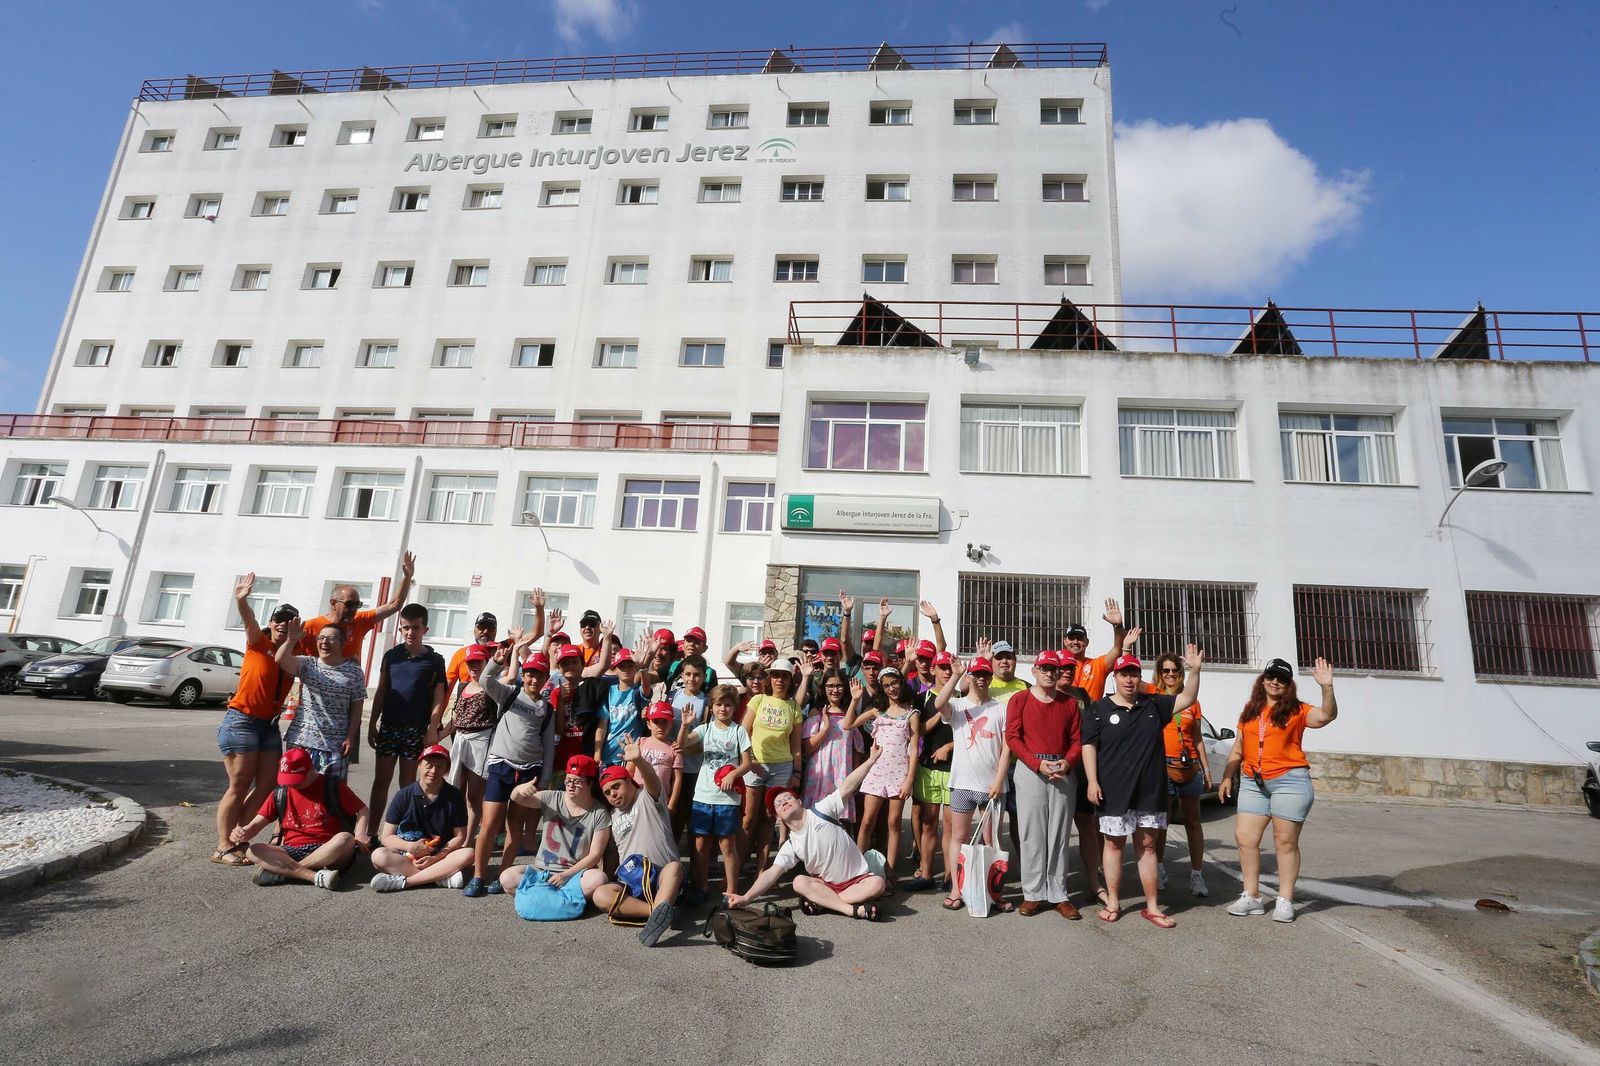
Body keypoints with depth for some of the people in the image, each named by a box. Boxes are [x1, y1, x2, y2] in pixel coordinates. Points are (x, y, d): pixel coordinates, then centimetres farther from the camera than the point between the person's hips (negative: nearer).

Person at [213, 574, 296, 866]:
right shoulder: (258, 643, -7)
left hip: (269, 725, 6)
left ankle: (237, 841, 16)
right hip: (242, 721, -6)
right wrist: (241, 600, -44)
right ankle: (223, 848, 7)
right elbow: (249, 620, -25)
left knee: (266, 786, 5)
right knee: (239, 787, -3)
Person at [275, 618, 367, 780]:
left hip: (336, 745, -1)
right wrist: (292, 640, -32)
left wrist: (351, 737, -5)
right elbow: (281, 660, -15)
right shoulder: (307, 664, 4)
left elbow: (357, 707, 1)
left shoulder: (354, 671, 1)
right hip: (302, 740, 1)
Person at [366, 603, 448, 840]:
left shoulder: (434, 660, -2)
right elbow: (381, 692, 9)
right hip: (388, 726, 2)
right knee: (381, 780, 6)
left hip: (416, 730, -2)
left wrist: (433, 729, -11)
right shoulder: (391, 656, 5)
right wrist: (372, 724, 6)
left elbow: (438, 698, -3)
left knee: (407, 783, 7)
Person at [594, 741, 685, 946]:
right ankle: (659, 911, -38)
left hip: (662, 878, -5)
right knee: (601, 895, -27)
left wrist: (638, 760, -47)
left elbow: (652, 779, -25)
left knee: (674, 867, -39)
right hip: (631, 881, 5)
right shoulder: (613, 816, 21)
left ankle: (658, 914, -59)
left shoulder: (648, 798, -1)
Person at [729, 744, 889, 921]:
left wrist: (871, 760, -28)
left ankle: (821, 901, -23)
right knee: (799, 882, -25)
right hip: (827, 884, 2)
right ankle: (854, 909, -31)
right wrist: (746, 898, -21)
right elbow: (772, 873, -9)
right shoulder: (791, 846, -1)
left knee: (877, 884, -31)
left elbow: (847, 787, -20)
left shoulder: (821, 811, -11)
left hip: (858, 878, -2)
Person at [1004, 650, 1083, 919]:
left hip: (1063, 771, 3)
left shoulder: (1070, 703, 10)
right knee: (1032, 833, -1)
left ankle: (1058, 894, 13)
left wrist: (1067, 762, -12)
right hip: (1029, 770, -2)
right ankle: (1033, 894, 7)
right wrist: (1038, 764, -14)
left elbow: (1077, 739, 7)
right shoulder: (1019, 700, 2)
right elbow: (1012, 737, -5)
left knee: (1060, 834, 5)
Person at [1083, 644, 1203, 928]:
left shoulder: (1153, 704, 7)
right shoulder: (1099, 708, -3)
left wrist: (1195, 670, -10)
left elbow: (1186, 699, 5)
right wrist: (1092, 781, -12)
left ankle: (1152, 906, 18)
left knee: (1147, 845, 10)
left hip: (1150, 790, 3)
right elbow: (1089, 746, -5)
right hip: (1114, 791, -3)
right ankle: (1113, 902, 19)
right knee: (1114, 844, 7)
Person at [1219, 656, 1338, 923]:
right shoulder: (1250, 712, 12)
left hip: (1289, 781, -4)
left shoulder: (1296, 711, 0)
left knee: (1286, 841, 2)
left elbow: (1327, 715, -19)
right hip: (1253, 783, 5)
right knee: (1244, 838, 2)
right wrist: (1227, 777, 11)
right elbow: (1238, 749, 16)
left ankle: (1285, 901, 13)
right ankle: (1252, 897, 13)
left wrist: (1327, 687, -31)